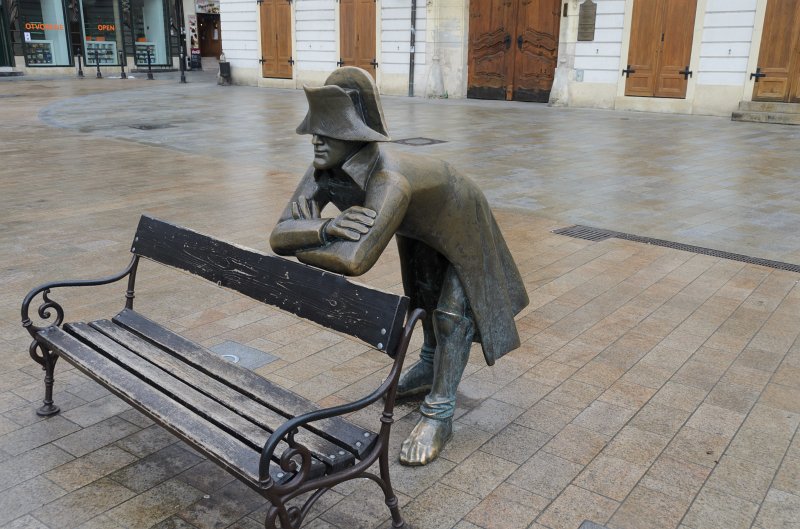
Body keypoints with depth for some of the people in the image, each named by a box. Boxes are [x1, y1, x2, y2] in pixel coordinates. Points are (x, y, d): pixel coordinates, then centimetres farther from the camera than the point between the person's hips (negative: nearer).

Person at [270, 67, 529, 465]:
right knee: (424, 294, 24)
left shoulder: (389, 181, -50)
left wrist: (302, 246, -41)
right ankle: (431, 365, 48)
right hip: (419, 225, 7)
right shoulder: (323, 172, -28)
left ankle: (438, 414, 7)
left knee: (452, 311, -8)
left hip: (459, 221, -7)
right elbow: (279, 235, -34)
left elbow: (357, 260, -59)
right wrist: (327, 227, -54)